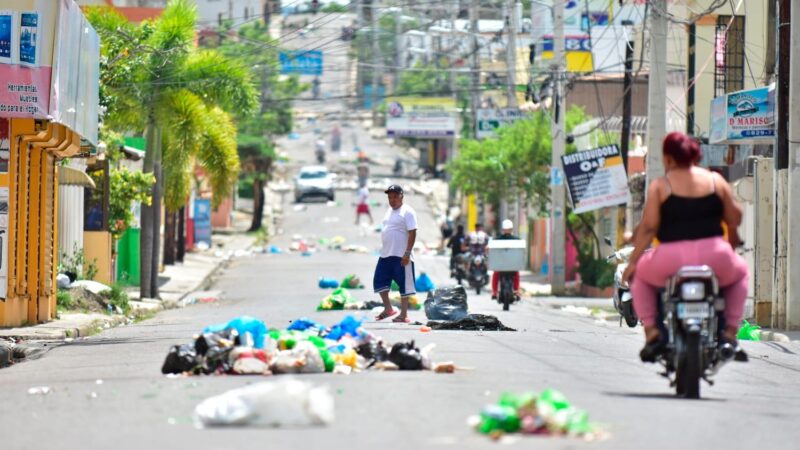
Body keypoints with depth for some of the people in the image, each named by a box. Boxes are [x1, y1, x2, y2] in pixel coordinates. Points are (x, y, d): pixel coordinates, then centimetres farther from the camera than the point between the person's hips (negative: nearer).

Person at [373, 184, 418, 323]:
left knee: (404, 284, -1)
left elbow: (412, 233, -15)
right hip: (386, 254, 8)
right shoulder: (390, 211, 16)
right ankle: (388, 309, 15)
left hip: (401, 256, -8)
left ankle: (403, 314, 3)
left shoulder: (407, 212, -9)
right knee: (379, 281, 6)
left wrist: (407, 253, -21)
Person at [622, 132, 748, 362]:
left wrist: (633, 261, 5)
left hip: (672, 258, -1)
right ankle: (730, 332, 21)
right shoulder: (716, 180, 7)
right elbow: (735, 219, 9)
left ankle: (652, 330, 12)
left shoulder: (660, 185, 1)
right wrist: (732, 243, 29)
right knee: (739, 272, 35)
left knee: (640, 276, 30)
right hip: (715, 257, 1)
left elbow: (649, 227, -3)